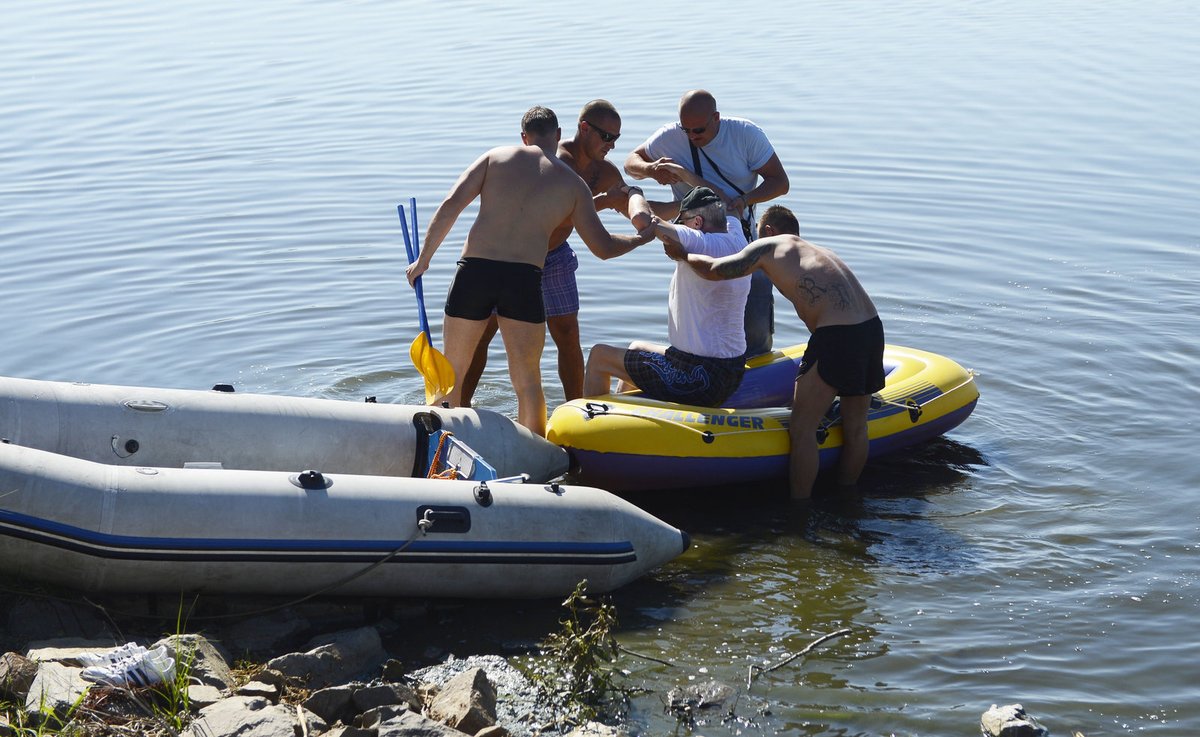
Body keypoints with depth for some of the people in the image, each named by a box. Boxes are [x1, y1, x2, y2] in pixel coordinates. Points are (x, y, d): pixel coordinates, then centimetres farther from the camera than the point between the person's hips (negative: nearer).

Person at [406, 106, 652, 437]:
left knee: (451, 374, 15)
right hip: (524, 281, 0)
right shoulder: (573, 184, 12)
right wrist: (643, 237, 34)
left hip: (473, 272, 0)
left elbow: (450, 206, 2)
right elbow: (604, 246, 15)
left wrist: (423, 259, 9)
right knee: (528, 382, 11)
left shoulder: (496, 156, 12)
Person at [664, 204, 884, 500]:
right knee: (855, 426, 19)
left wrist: (682, 254, 18)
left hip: (836, 337, -8)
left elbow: (717, 269, 1)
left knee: (802, 429, 3)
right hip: (873, 329, 8)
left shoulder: (769, 245, 7)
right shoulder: (821, 252, 29)